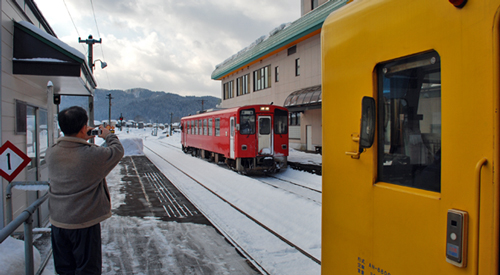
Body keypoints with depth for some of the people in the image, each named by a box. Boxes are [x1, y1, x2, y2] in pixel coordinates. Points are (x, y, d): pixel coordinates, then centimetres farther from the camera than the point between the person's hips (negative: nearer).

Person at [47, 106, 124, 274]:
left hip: (57, 221, 6)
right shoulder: (92, 154, -22)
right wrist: (108, 136, 12)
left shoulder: (51, 153, -6)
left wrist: (82, 140, 14)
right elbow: (117, 150, -5)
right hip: (84, 223, -5)